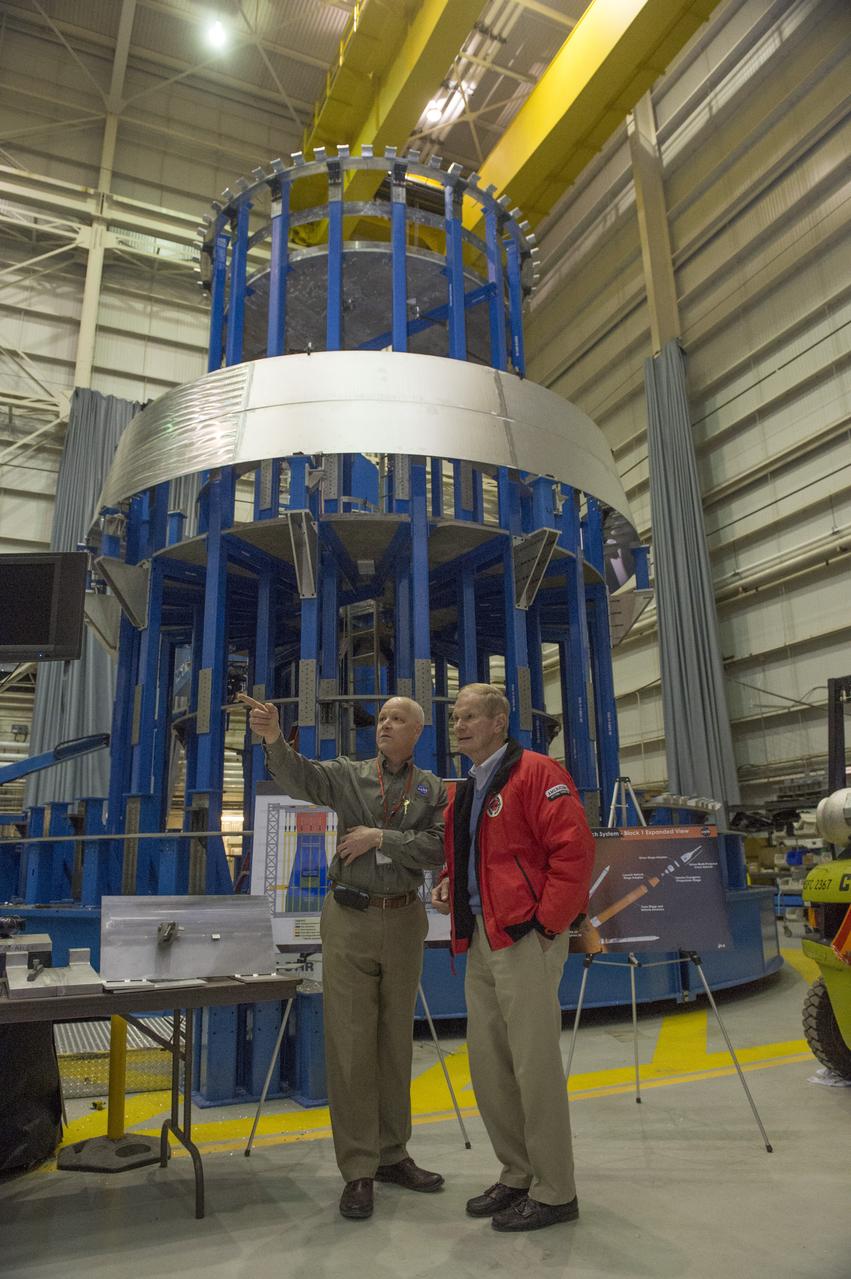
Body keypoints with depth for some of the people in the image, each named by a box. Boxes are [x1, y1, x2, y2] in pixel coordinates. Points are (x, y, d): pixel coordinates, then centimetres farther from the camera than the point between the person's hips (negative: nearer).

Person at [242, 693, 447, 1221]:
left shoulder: (432, 789, 4)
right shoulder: (348, 775, 1)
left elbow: (437, 848, -8)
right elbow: (300, 776, -18)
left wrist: (380, 837, -16)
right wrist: (275, 741, -37)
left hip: (405, 920, 2)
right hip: (350, 919, -1)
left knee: (396, 1041, 13)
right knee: (351, 1043, 1)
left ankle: (392, 1153, 29)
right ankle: (358, 1169, 13)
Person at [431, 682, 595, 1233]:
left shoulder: (535, 773, -10)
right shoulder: (465, 792, 17)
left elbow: (574, 848, -18)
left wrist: (548, 923, -17)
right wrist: (449, 883, 7)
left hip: (525, 938, -9)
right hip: (480, 940, 9)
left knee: (534, 1063, -1)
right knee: (488, 1062, 15)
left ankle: (555, 1192, 16)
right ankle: (517, 1176, 31)